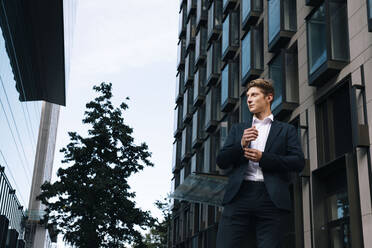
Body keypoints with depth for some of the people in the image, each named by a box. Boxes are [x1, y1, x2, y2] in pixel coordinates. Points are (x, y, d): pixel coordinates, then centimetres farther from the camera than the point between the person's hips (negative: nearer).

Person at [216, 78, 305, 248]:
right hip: (239, 196, 2)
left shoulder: (286, 130, 16)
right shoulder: (238, 129, 23)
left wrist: (263, 157, -7)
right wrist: (241, 144, -4)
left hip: (271, 200, -1)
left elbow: (299, 163, 3)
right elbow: (221, 161, 14)